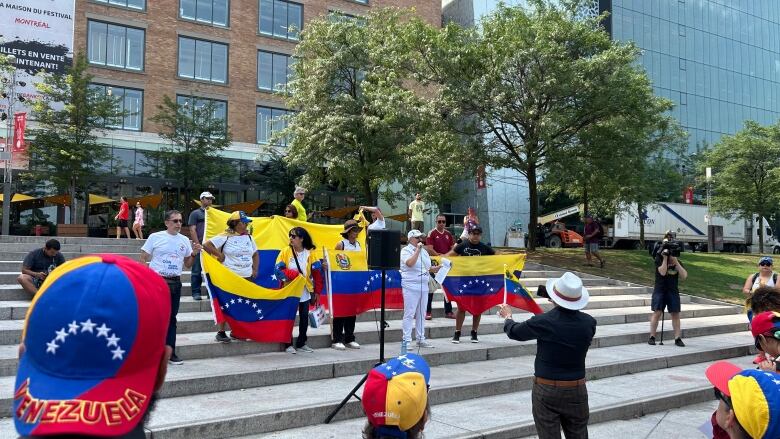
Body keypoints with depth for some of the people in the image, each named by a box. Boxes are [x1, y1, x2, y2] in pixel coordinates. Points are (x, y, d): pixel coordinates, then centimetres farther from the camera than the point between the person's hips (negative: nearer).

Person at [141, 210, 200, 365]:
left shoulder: (184, 240, 9)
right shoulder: (155, 237, -3)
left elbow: (187, 265, 16)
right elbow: (143, 259, 0)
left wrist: (194, 254, -3)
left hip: (175, 283, 4)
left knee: (171, 317, 9)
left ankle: (170, 352, 15)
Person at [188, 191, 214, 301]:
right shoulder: (195, 213, 4)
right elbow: (192, 230, -3)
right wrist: (198, 245, -12)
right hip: (200, 246, -4)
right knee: (197, 270, 0)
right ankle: (196, 292, 6)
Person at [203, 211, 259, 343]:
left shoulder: (249, 237, 11)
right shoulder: (225, 237, -8)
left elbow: (255, 254, 21)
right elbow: (206, 245, -12)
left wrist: (255, 269, 10)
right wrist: (219, 254, -12)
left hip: (247, 278, 6)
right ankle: (221, 332, 6)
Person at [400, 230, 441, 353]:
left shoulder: (424, 251, 17)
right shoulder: (406, 250, -5)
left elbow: (428, 268, 25)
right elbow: (410, 263, -25)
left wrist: (438, 268, 9)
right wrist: (417, 250, -19)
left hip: (424, 286, 7)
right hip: (410, 286, -7)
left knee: (421, 314, 11)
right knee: (409, 314, -6)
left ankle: (421, 339, 19)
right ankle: (406, 340, -1)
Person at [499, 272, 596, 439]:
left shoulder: (542, 322, -17)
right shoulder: (589, 323, -8)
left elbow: (514, 332, 1)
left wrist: (507, 316, 22)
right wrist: (559, 307, 25)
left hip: (546, 390, -3)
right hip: (577, 390, 3)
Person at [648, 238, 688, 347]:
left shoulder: (677, 262, 5)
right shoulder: (659, 259, -5)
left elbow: (684, 276, -7)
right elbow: (662, 272, -19)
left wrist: (676, 262, -14)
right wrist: (665, 258, -18)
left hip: (673, 291, 3)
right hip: (660, 290, -3)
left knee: (675, 314, 1)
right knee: (657, 313, -4)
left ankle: (678, 338, 6)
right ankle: (652, 337, 3)